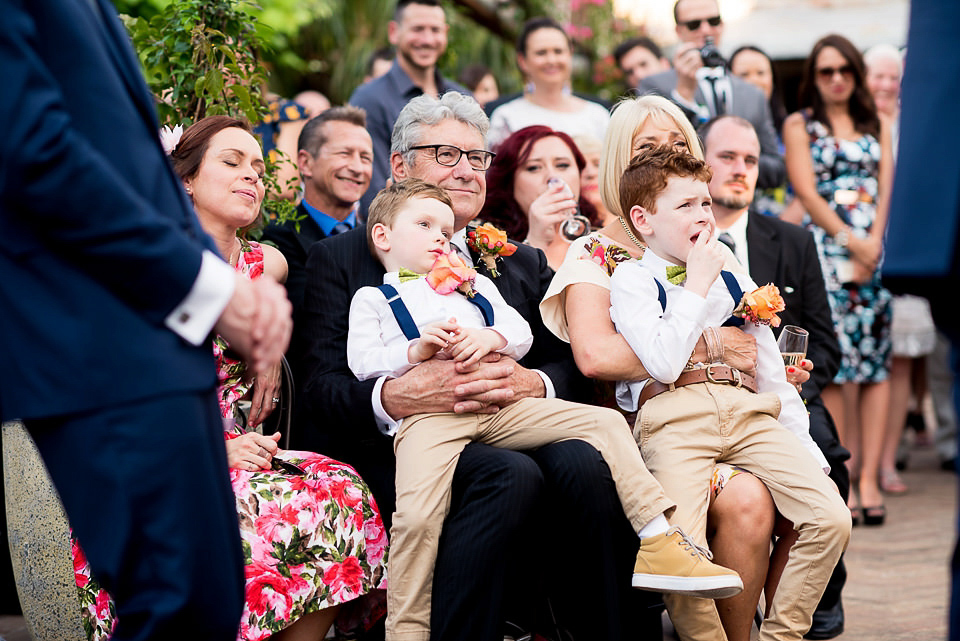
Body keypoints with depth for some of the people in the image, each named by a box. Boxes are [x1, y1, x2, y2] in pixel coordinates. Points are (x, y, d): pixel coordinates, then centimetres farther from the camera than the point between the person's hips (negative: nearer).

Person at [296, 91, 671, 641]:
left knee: (583, 462, -31)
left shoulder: (525, 264, 27)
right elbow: (321, 388, 2)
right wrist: (395, 397, -20)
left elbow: (570, 367, 14)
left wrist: (532, 383, -11)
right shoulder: (341, 259, 15)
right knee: (511, 475, -35)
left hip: (512, 426, 3)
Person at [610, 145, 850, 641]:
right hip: (675, 418, -5)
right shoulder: (631, 279, 9)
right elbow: (664, 363, -10)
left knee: (832, 518, -18)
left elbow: (773, 374, 25)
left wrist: (807, 451, 15)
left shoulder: (733, 279, 26)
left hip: (750, 414, 5)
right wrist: (697, 286, 0)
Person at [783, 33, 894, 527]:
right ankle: (839, 478, -7)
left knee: (876, 363, -5)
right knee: (834, 366, -9)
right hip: (825, 250, -3)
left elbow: (888, 188, 8)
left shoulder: (875, 125, 18)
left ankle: (868, 476, -6)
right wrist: (851, 240, -10)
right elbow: (807, 193, -1)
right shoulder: (799, 125, 9)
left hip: (875, 250, 3)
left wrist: (873, 244, -7)